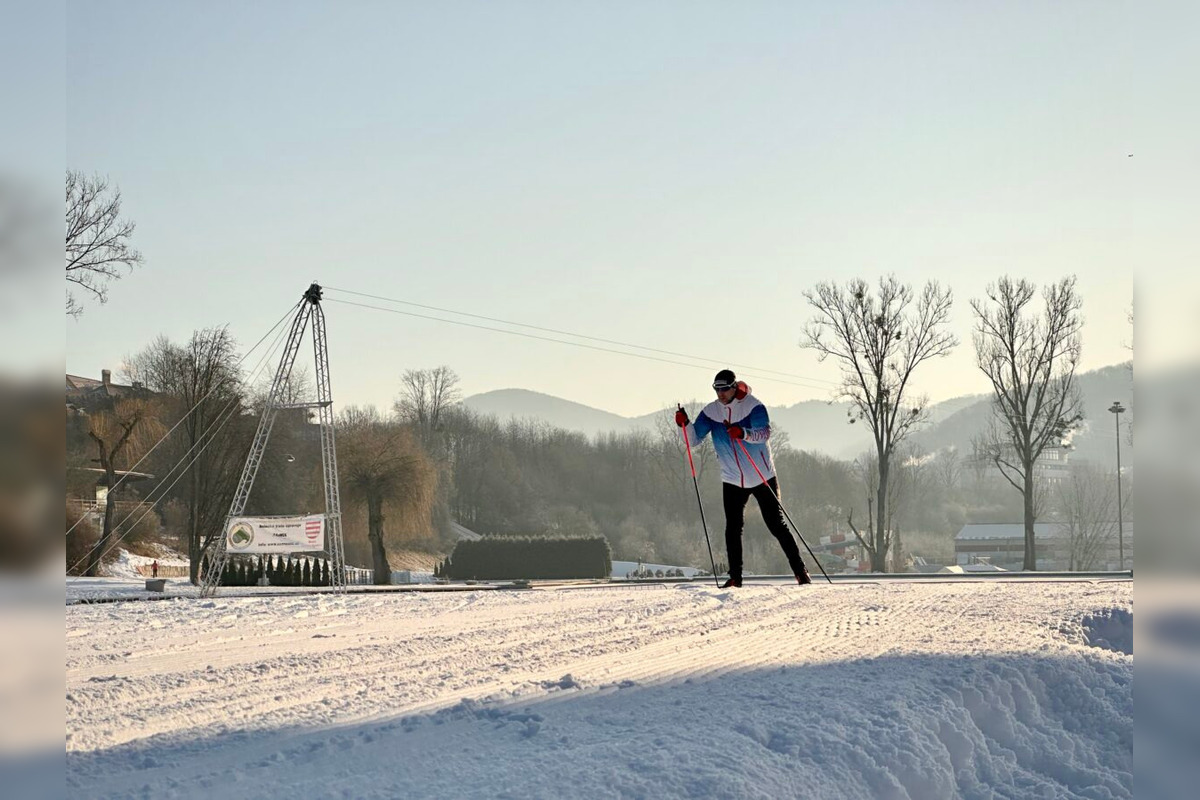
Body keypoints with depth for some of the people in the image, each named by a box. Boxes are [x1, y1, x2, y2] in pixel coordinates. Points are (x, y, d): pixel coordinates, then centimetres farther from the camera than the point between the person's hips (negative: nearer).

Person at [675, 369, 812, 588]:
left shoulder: (753, 406, -14)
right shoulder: (711, 411, -2)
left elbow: (765, 433, -28)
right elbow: (694, 439, -4)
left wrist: (744, 433, -47)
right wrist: (686, 424, -24)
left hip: (762, 477, -3)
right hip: (732, 480, 3)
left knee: (777, 525, -2)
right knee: (732, 529, -1)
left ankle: (800, 570, 8)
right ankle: (735, 577, 7)